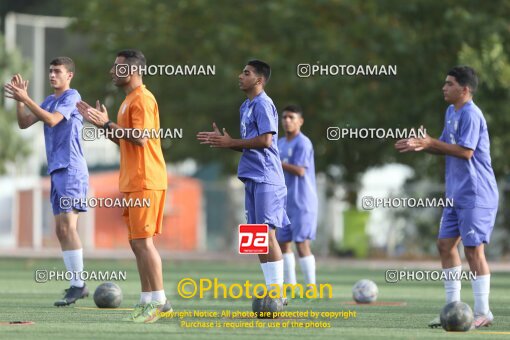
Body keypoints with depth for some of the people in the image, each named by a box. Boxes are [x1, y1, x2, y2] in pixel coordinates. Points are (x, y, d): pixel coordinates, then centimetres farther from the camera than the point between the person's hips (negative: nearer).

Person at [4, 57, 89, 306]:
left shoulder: (72, 97, -6)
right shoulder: (49, 101, 18)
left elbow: (52, 119, -21)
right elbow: (24, 123, 13)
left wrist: (25, 98, -22)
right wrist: (19, 100, -1)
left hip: (71, 170, -9)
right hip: (57, 170, 9)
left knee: (67, 225, -15)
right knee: (60, 229, 6)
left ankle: (78, 285, -16)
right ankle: (75, 285, 8)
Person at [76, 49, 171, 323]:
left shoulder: (142, 99, -12)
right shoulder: (129, 100, 19)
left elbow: (141, 137, -21)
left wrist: (108, 124, -17)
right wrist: (100, 122, 14)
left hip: (145, 182, -10)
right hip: (133, 183, 10)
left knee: (142, 241, -10)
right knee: (137, 242, 9)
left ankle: (159, 300, -7)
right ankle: (148, 301, 11)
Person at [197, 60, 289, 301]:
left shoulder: (262, 104, -10)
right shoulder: (246, 107, 19)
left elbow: (265, 140, -18)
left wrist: (231, 143, -11)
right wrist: (222, 141, 10)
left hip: (265, 178, -10)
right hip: (252, 178, 10)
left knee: (267, 233, -11)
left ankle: (277, 293, -9)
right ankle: (272, 291, 12)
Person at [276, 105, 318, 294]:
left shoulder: (303, 143, -11)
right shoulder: (280, 143, 14)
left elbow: (300, 170, -20)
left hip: (301, 202, -8)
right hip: (285, 201, 8)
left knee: (301, 243, -10)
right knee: (283, 242, 8)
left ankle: (311, 287, -6)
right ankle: (289, 285, 14)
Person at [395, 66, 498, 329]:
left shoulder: (470, 114, -16)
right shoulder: (451, 112, 14)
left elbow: (465, 151, -22)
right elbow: (446, 147, 18)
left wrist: (430, 143, -19)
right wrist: (419, 146, 3)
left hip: (475, 195, -10)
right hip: (457, 194, 10)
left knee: (473, 249, -8)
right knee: (445, 244, 9)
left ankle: (483, 313, -3)